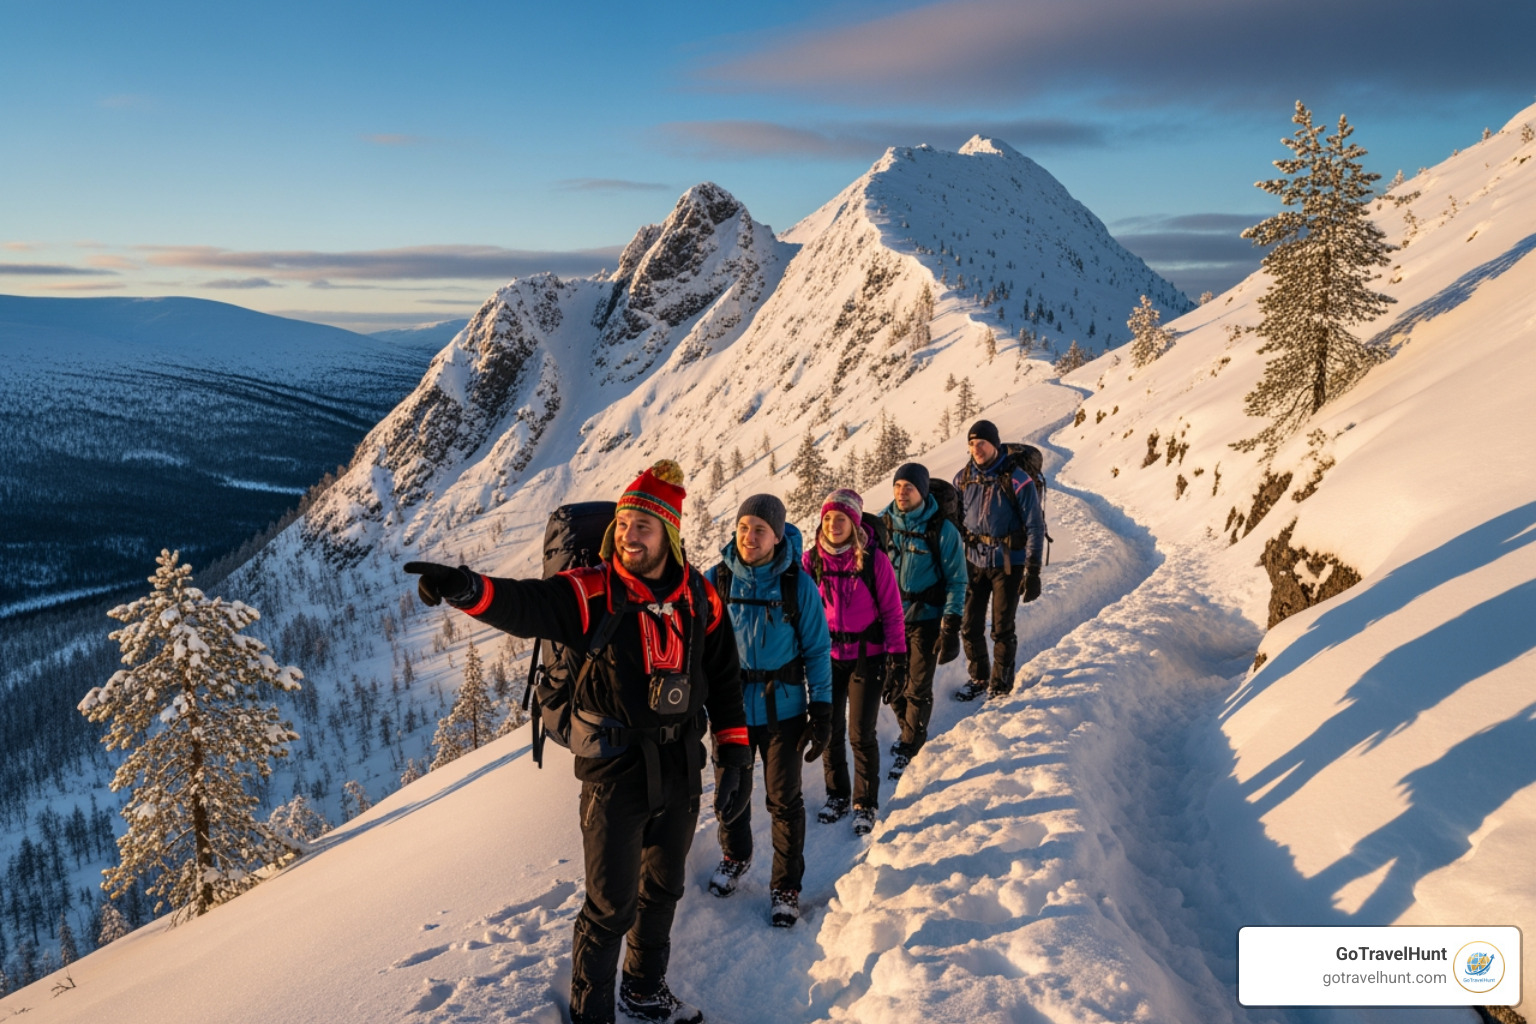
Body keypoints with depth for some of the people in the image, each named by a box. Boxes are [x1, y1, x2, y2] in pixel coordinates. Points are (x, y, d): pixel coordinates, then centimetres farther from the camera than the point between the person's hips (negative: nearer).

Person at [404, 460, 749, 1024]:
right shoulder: (594, 593, -15)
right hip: (616, 772, -4)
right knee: (611, 905, 3)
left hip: (680, 770, 5)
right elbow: (527, 603, -33)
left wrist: (735, 756, 2)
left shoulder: (700, 598, -2)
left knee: (663, 888, 22)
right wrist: (468, 588, -53)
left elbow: (723, 680, 5)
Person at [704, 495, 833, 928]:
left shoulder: (798, 585, -11)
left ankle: (786, 886, 25)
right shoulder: (715, 581, -7)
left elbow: (817, 650, -4)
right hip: (730, 708, 2)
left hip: (783, 709, -2)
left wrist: (821, 710, -6)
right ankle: (735, 856, 45)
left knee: (784, 800, 6)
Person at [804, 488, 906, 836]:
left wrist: (896, 653, -7)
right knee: (830, 729, 12)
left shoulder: (874, 559, -11)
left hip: (867, 656, -3)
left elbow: (891, 609, -6)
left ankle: (866, 803, 21)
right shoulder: (812, 560, -4)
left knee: (861, 732, 2)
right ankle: (837, 794, 31)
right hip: (827, 656, 3)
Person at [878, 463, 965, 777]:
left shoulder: (941, 530, -13)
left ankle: (909, 749, 21)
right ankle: (911, 732, 36)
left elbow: (956, 581, -9)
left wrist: (951, 628, -12)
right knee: (892, 685, 11)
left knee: (918, 688, 2)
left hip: (926, 620, -4)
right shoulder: (883, 523, -3)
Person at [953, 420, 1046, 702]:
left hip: (1008, 563, -4)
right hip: (974, 560, 4)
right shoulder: (964, 478, 0)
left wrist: (1033, 571, -15)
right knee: (969, 626, 6)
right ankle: (978, 678, 26)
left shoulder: (1016, 479, -14)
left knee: (1002, 628, 4)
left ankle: (1001, 684, 22)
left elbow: (1035, 527, -11)